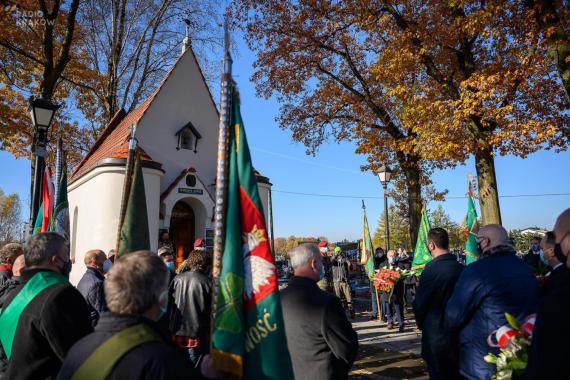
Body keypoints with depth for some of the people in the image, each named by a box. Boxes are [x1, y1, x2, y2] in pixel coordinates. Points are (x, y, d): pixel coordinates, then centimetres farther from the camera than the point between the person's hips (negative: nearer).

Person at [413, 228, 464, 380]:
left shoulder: (432, 269, -20)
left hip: (437, 335, -5)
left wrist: (421, 324, 6)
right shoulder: (462, 268, -4)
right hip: (459, 334, 6)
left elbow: (419, 303, -14)